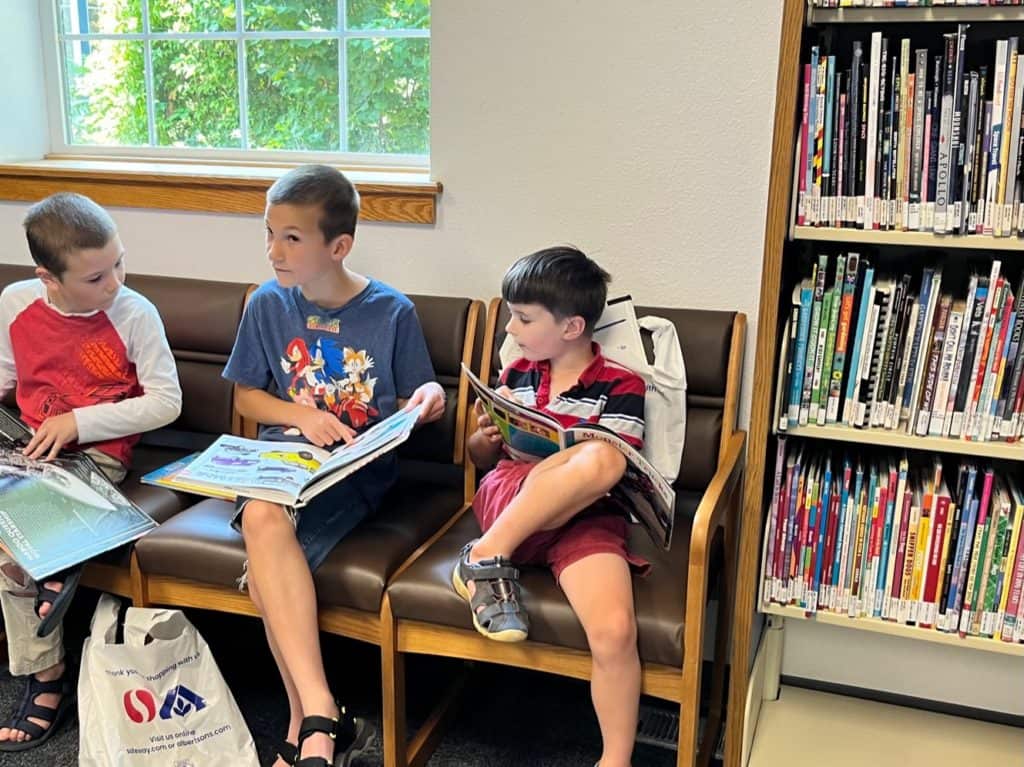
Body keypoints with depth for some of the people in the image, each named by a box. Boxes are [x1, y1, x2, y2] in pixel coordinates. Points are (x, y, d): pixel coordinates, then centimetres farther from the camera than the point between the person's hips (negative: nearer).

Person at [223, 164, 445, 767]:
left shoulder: (391, 311, -1)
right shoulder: (268, 305, 5)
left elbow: (413, 403, 8)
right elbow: (247, 396, 13)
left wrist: (429, 399, -16)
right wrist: (302, 415, -5)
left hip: (360, 468, -3)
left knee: (266, 521, -31)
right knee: (262, 519, -33)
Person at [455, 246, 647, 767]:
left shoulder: (621, 386, 5)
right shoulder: (517, 374, 16)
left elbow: (616, 471, -4)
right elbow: (480, 460, 24)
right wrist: (485, 437, 0)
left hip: (585, 518, -1)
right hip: (505, 502, 1)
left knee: (615, 632, -31)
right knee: (600, 460, -32)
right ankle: (488, 556, -25)